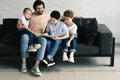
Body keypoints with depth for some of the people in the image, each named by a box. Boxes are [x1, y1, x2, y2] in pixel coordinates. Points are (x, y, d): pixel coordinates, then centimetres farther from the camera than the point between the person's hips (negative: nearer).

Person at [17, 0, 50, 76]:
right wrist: (20, 26, -10)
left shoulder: (47, 16, 12)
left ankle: (36, 66, -45)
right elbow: (20, 25, 10)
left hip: (40, 37, 0)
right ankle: (24, 63, -37)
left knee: (44, 40, -37)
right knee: (24, 36, -37)